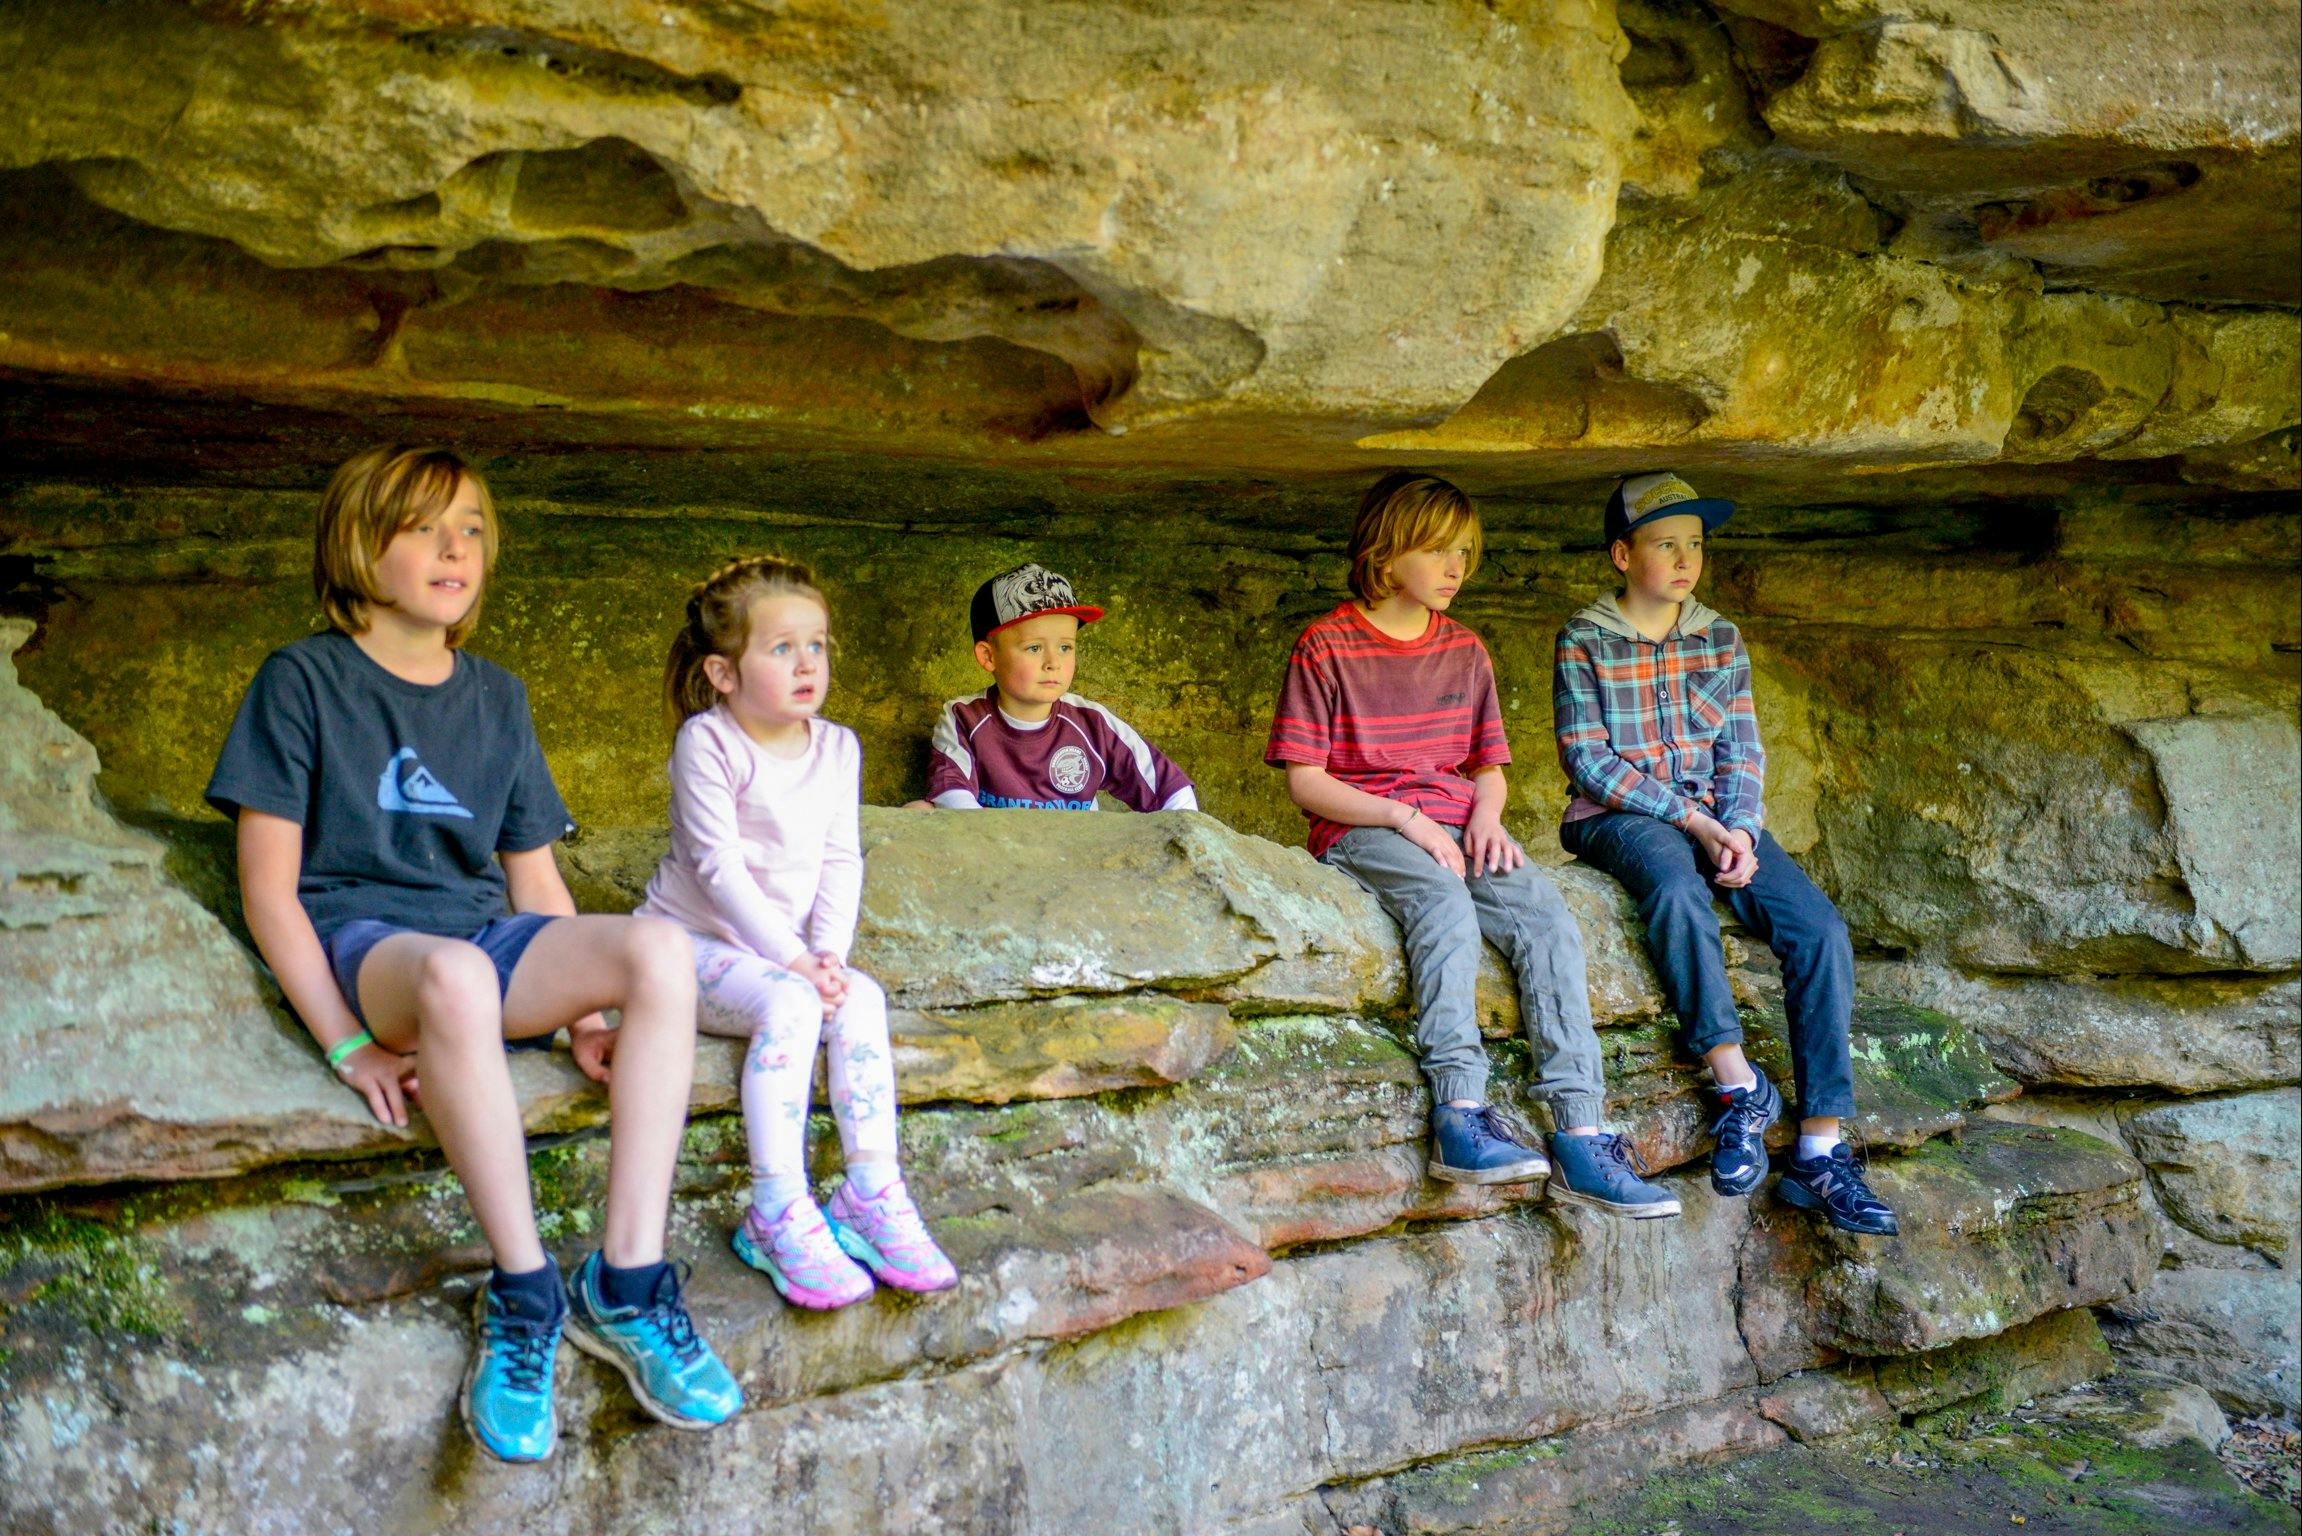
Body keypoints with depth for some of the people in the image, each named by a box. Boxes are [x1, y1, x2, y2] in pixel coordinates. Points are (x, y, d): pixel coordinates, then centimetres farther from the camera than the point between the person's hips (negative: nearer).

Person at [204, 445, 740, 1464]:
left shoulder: (497, 699, 19)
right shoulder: (304, 680, 4)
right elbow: (268, 886, -3)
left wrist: (585, 1012, 3)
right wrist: (347, 1041, -14)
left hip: (488, 936, 5)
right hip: (359, 938, -4)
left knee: (659, 949, -28)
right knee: (454, 974, -42)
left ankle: (626, 1283, -28)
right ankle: (524, 1292, -31)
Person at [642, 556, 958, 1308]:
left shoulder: (837, 747, 6)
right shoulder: (707, 741, -13)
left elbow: (841, 863, 3)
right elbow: (719, 868, -18)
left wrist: (828, 953, -14)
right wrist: (793, 958, -24)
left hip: (784, 947, 5)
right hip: (693, 942, -5)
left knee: (861, 997, -24)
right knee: (788, 1004, -32)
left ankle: (872, 1193, -18)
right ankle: (778, 1213, -28)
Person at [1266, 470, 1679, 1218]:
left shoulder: (1465, 650, 19)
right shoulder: (1326, 646, 1)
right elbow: (1304, 779, -4)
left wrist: (1487, 812, -2)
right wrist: (1405, 818, -15)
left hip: (1457, 827, 5)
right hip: (1361, 829, -5)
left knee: (1548, 917, -23)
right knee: (1447, 904, -37)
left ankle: (1581, 1136, -29)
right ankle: (1460, 1113, -43)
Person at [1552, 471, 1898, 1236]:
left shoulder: (1721, 640, 13)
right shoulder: (1585, 641, 0)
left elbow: (1742, 753, 9)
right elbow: (1588, 758, -8)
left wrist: (1737, 829, -11)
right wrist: (1690, 821, -15)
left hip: (1718, 816, 4)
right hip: (1620, 817, -4)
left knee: (1819, 927, -20)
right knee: (1677, 885, -39)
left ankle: (1820, 1151, -20)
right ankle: (1739, 1087, -31)